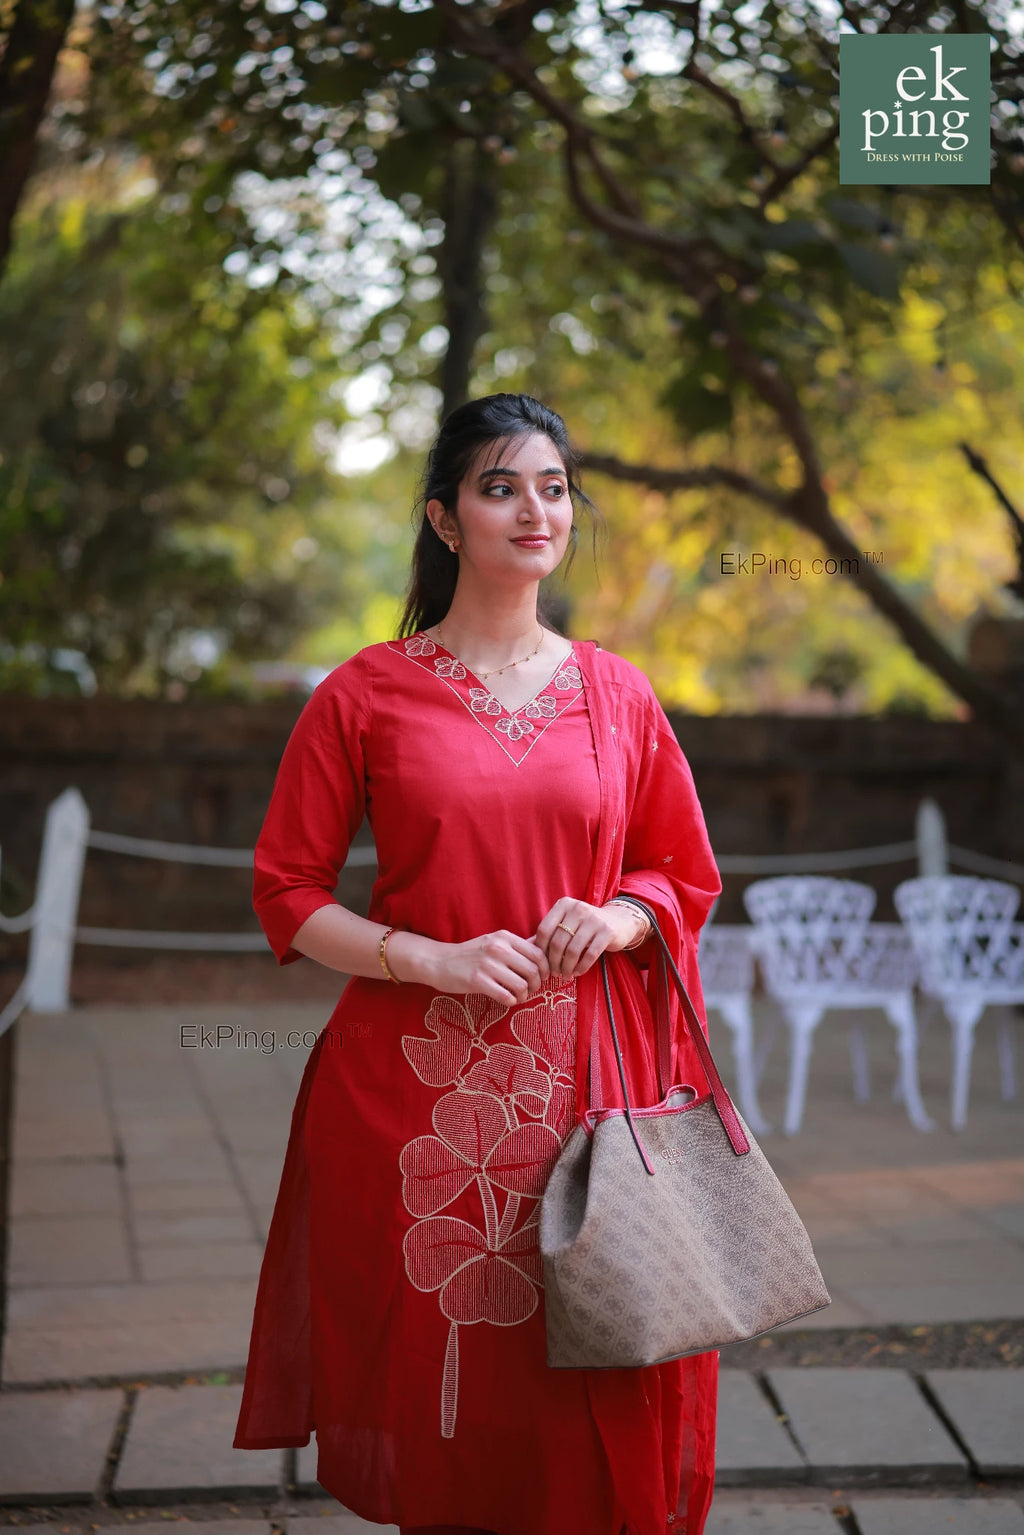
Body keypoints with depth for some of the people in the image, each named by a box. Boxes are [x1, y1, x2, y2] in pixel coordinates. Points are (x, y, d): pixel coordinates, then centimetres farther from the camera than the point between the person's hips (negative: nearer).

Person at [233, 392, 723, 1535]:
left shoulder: (616, 694, 9)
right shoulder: (366, 693, 1)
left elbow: (685, 876, 17)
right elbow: (287, 895, 1)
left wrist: (616, 919, -5)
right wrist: (433, 958, -12)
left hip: (585, 1086, 2)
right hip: (416, 1087, -2)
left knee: (591, 1405, 3)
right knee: (438, 1383, 3)